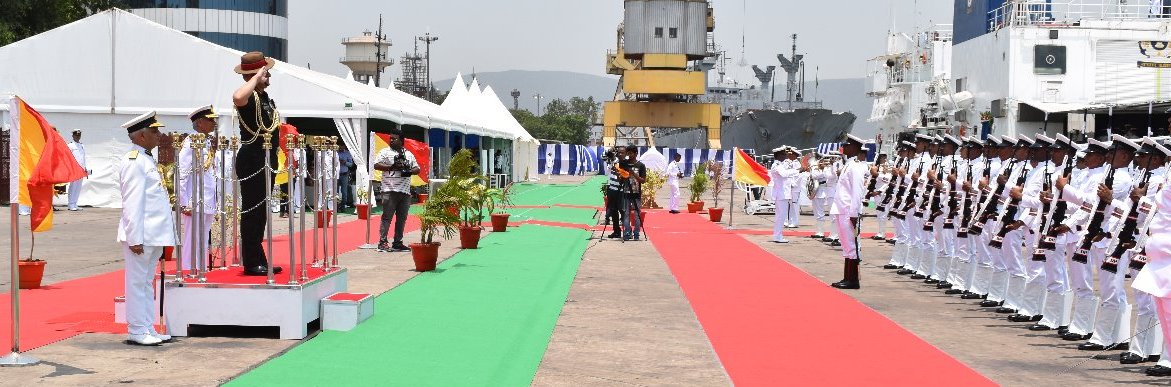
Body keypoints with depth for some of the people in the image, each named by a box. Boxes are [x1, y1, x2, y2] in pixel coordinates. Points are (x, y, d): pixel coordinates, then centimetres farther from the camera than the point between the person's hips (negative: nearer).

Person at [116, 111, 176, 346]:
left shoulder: (147, 160, 16)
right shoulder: (134, 162, -14)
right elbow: (132, 204, -19)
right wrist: (135, 238, -22)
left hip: (154, 235, 10)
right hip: (141, 236, -10)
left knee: (147, 282, 14)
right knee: (137, 283, -2)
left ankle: (148, 330, 20)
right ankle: (137, 332, 3)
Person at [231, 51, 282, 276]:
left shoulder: (264, 96, 15)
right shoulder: (249, 98, -15)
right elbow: (237, 97, -42)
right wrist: (256, 77, -31)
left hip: (266, 161, 10)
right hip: (252, 162, -10)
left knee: (261, 212, 14)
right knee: (252, 211, -6)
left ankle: (259, 261, 20)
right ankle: (252, 263, -2)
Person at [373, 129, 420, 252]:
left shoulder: (409, 154, 18)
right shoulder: (385, 152, 4)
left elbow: (417, 168, 19)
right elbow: (376, 165, -7)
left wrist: (410, 171, -4)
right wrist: (392, 167, -16)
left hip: (405, 191, 5)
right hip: (390, 190, -5)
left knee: (402, 218, 7)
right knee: (387, 217, -8)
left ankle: (398, 243, 13)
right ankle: (382, 243, -7)